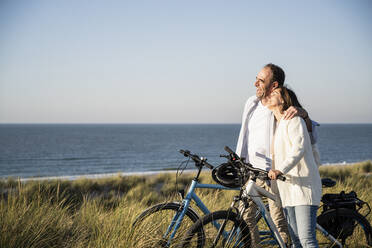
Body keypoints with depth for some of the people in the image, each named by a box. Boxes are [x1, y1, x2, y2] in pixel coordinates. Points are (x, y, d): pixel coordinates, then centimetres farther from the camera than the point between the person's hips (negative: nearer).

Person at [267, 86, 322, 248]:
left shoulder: (293, 120, -6)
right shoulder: (277, 125, 22)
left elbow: (299, 148, -23)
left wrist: (280, 170, -36)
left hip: (304, 187, -9)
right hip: (288, 189, 9)